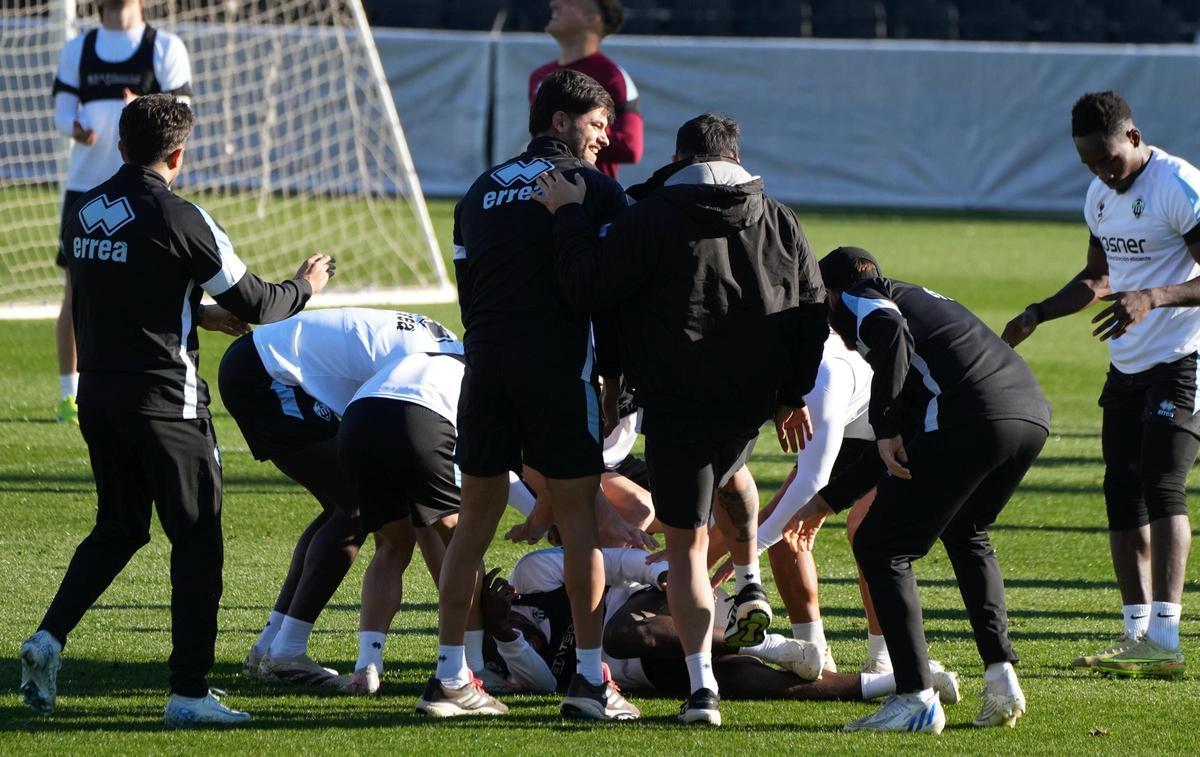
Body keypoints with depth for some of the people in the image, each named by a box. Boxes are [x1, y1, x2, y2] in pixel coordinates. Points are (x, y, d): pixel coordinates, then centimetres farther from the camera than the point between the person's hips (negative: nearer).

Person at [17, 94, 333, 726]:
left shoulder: (84, 213, 6)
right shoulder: (178, 219, -14)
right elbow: (254, 303, -6)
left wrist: (199, 314, 27)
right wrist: (305, 286, 14)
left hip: (97, 395, 6)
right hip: (164, 400, -6)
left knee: (118, 527, 21)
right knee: (196, 538, 3)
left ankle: (50, 637, 5)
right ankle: (188, 692, 1)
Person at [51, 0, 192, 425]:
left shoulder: (165, 49, 2)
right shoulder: (76, 50, 11)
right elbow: (62, 110, 6)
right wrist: (74, 128, -17)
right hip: (85, 185, 2)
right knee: (77, 290, 1)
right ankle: (69, 394, 9)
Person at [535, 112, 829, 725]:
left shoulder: (652, 218, -9)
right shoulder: (777, 221, 7)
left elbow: (587, 289, -12)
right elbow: (811, 311, 11)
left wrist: (569, 216, 0)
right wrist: (794, 394, 20)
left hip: (677, 404, -4)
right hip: (754, 399, 5)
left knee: (686, 544, 2)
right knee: (726, 472, 39)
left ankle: (703, 685, -6)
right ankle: (750, 585, 32)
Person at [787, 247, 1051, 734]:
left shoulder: (855, 301, 14)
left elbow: (891, 330, -14)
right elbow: (898, 449, 41)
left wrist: (885, 428, -13)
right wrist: (826, 502, 47)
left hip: (972, 420, -8)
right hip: (1034, 415, 8)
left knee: (879, 547, 5)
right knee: (965, 535, 32)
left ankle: (917, 700, -2)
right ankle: (1001, 676, 19)